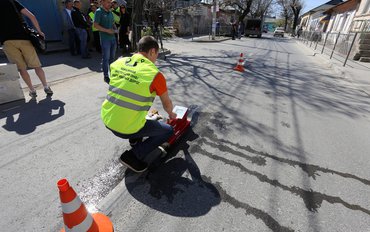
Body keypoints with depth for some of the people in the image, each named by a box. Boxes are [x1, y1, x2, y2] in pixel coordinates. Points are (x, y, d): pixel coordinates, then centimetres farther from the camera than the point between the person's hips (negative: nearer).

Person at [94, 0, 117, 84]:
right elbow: (95, 25, -12)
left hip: (113, 37, 7)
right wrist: (107, 30, -18)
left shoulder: (110, 12, 14)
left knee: (112, 57, 13)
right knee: (106, 58, -2)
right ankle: (106, 76, 7)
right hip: (105, 38, -7)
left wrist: (115, 29, 4)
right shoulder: (99, 11, -6)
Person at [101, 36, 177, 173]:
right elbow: (167, 104, 3)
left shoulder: (118, 63, 2)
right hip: (127, 129, -6)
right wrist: (171, 114, 26)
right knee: (168, 131, 11)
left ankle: (135, 139, 35)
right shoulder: (155, 75, -12)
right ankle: (133, 156, 3)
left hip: (106, 120, 7)